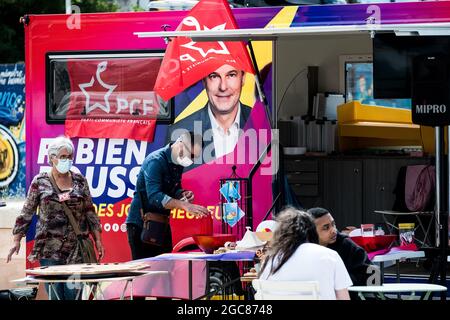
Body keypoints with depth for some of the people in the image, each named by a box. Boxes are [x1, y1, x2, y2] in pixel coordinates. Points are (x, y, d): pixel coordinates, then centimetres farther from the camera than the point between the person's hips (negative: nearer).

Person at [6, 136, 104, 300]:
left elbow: (90, 213, 11)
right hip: (49, 249, -1)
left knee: (73, 294, -4)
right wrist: (17, 240, -1)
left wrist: (98, 240, 7)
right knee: (54, 294, -2)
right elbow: (26, 214, 5)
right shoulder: (40, 182, 3)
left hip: (76, 249, 1)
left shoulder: (79, 181, 7)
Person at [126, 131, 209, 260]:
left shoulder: (178, 164, 6)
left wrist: (183, 194, -4)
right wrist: (184, 205, -43)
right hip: (140, 224, -8)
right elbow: (154, 196, -33)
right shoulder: (155, 161, -21)